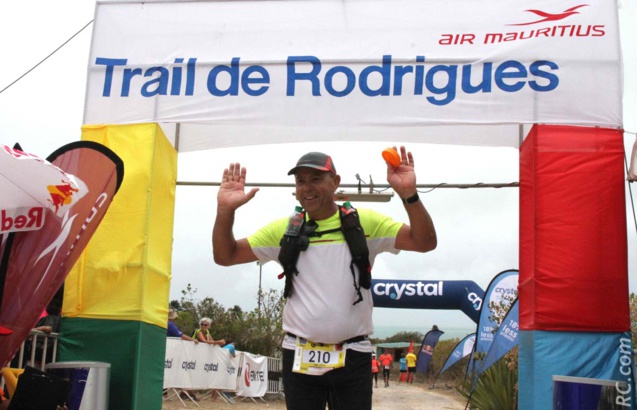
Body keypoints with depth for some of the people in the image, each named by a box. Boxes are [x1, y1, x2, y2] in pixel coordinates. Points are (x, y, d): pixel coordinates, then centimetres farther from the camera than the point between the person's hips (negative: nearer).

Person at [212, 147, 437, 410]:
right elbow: (225, 256, 5)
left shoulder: (365, 223, -3)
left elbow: (424, 243, -9)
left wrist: (409, 194, -25)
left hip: (353, 356, -1)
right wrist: (225, 210, -12)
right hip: (299, 357, 2)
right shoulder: (284, 229, 2)